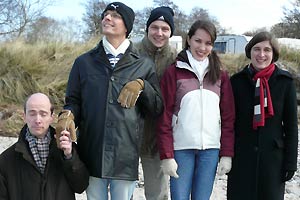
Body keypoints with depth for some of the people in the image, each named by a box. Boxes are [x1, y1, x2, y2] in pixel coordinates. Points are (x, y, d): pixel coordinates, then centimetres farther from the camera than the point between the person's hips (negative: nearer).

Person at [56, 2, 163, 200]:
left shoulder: (144, 65, 6)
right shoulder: (84, 62, 9)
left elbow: (158, 108, 6)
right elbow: (73, 101, 10)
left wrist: (142, 85, -9)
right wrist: (68, 115, -11)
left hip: (125, 156, -1)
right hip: (92, 154, 1)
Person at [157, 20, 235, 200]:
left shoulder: (221, 75, 9)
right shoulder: (174, 72, 0)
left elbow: (228, 117, 8)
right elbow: (165, 117, -3)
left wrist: (227, 154, 1)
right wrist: (167, 155, -8)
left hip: (211, 149, 2)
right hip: (181, 147, -2)